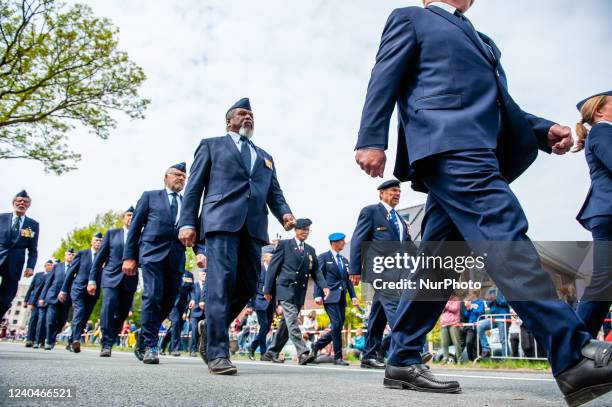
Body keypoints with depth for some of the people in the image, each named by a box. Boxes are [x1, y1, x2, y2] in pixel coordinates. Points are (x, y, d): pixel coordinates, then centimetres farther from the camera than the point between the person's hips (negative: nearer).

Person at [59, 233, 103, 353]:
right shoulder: (82, 253, 8)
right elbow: (71, 271, 8)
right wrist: (64, 290, 5)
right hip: (78, 288, -2)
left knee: (84, 317, 4)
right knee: (79, 311, -22)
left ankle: (71, 342, 16)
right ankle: (76, 340, -29)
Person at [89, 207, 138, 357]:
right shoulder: (112, 233, 12)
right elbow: (100, 257, 8)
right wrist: (92, 279, 2)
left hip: (130, 281, 1)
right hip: (111, 277, -1)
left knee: (121, 314, 4)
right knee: (108, 308, -16)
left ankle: (108, 342, 22)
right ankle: (106, 344, -8)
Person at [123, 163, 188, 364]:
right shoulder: (150, 196, 14)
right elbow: (135, 226, 9)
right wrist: (129, 256, 0)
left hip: (176, 257, 3)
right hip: (152, 253, -3)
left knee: (167, 302, 3)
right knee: (153, 297, -15)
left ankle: (142, 343, 20)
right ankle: (149, 346, -4)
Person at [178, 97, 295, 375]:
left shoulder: (264, 157, 31)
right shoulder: (211, 145, 19)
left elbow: (274, 193, 20)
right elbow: (194, 187, 9)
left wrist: (285, 213, -2)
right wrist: (187, 223, -4)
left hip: (253, 226, 5)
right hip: (221, 220, -4)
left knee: (248, 286, 1)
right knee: (222, 282, -13)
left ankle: (211, 328, 23)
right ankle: (218, 353, -9)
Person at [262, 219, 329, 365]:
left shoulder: (311, 250, 16)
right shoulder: (284, 244, 2)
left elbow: (316, 271, 12)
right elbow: (273, 267, 0)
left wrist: (324, 286, -7)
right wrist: (268, 289, -5)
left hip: (300, 292, 6)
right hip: (285, 288, -5)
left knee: (287, 323, 9)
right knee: (292, 321, -16)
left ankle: (272, 352, 21)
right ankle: (302, 353, -21)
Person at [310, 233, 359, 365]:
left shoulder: (344, 260, 19)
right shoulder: (323, 257, 0)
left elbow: (348, 279, 17)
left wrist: (353, 296, 6)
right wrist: (318, 295, -14)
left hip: (341, 298, 7)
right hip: (330, 296, -7)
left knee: (338, 327, 5)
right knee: (337, 324, -12)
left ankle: (317, 346, 23)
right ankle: (338, 357, -2)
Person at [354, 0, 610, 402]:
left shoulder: (481, 40, 37)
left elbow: (500, 104, 30)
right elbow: (384, 79, 1)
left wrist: (544, 129, 11)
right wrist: (372, 139, -14)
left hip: (478, 153, 8)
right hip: (449, 144, -7)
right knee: (507, 240, -19)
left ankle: (404, 361, 8)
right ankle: (575, 358, -23)